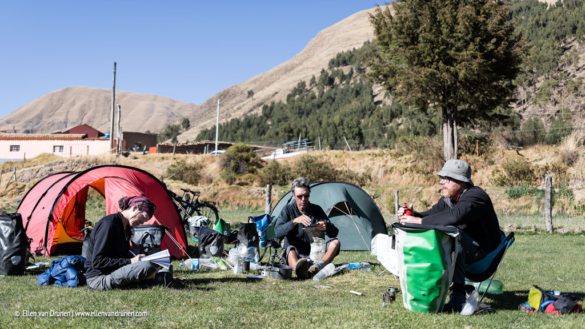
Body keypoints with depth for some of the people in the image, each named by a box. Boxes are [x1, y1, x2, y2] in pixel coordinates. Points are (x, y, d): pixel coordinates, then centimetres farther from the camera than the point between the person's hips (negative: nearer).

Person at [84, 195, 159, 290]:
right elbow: (97, 262, -23)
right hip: (98, 278, -10)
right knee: (147, 266, -27)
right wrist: (129, 262, -21)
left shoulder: (125, 227, 9)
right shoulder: (109, 224, -19)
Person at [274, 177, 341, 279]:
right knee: (290, 250, -37)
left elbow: (335, 232, 0)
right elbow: (277, 233, -17)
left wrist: (326, 227, -25)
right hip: (296, 255, -3)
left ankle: (318, 265, -49)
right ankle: (300, 270, -72)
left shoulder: (316, 210, 4)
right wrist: (294, 221, -33)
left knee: (335, 242, -20)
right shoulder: (288, 210, -2)